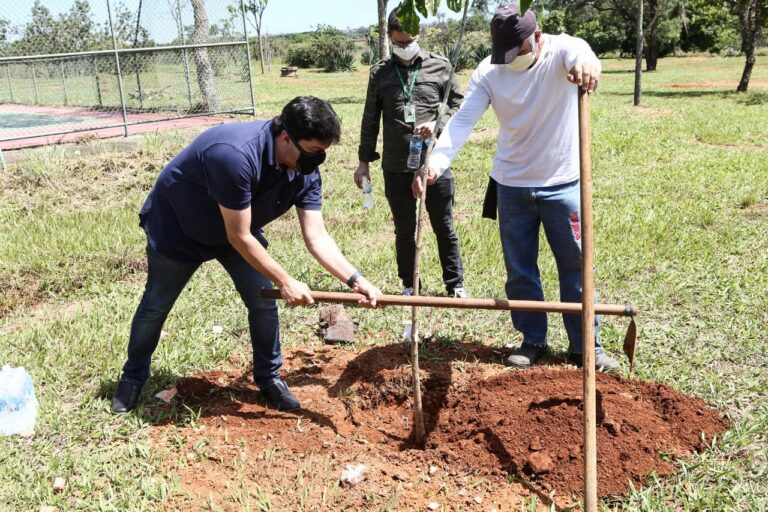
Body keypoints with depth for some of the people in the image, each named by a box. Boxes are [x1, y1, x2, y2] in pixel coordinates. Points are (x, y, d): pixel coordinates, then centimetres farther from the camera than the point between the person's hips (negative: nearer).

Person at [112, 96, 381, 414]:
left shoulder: (305, 172, -20)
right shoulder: (236, 155, -43)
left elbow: (317, 238, -18)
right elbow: (239, 237, -35)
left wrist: (355, 279, -31)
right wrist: (286, 282, -29)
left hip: (235, 229, 6)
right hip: (175, 226, -5)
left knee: (264, 300, -2)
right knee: (155, 306, 10)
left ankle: (269, 378, 17)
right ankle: (133, 376, 34)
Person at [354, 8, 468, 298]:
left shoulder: (440, 66, 1)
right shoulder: (380, 72, 5)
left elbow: (458, 106, 6)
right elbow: (370, 119, 8)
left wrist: (437, 124, -13)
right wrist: (364, 161, 7)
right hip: (396, 167, 1)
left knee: (444, 228, 9)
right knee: (404, 230, 12)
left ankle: (455, 285, 22)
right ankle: (410, 286, 27)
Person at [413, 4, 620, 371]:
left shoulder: (563, 50, -13)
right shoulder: (488, 71, -7)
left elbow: (580, 54, -38)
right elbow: (462, 120, -19)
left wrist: (586, 63, -65)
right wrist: (436, 161, -36)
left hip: (562, 184, -2)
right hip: (511, 186, 2)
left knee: (576, 268, 6)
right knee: (519, 271, 10)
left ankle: (586, 347, 20)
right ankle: (533, 340, 27)